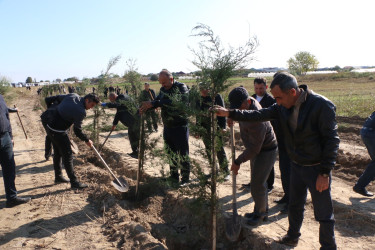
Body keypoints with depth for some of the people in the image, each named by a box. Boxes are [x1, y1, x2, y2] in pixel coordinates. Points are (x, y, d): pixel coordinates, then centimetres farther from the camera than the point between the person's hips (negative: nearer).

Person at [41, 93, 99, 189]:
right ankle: (74, 182, 4)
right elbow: (77, 130, -11)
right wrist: (87, 140, 2)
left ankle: (58, 176, 34)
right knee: (67, 154, -3)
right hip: (56, 129, -10)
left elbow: (48, 100, 11)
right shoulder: (81, 111, -20)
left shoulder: (73, 95, 2)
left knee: (58, 151, 20)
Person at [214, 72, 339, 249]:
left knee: (324, 214, 8)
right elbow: (259, 115, -5)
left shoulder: (322, 105, -22)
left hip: (317, 168, -5)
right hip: (296, 166, 6)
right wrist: (229, 113, -14)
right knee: (294, 206, 21)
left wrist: (325, 173, -17)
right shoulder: (282, 107, -5)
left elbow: (331, 140, -19)